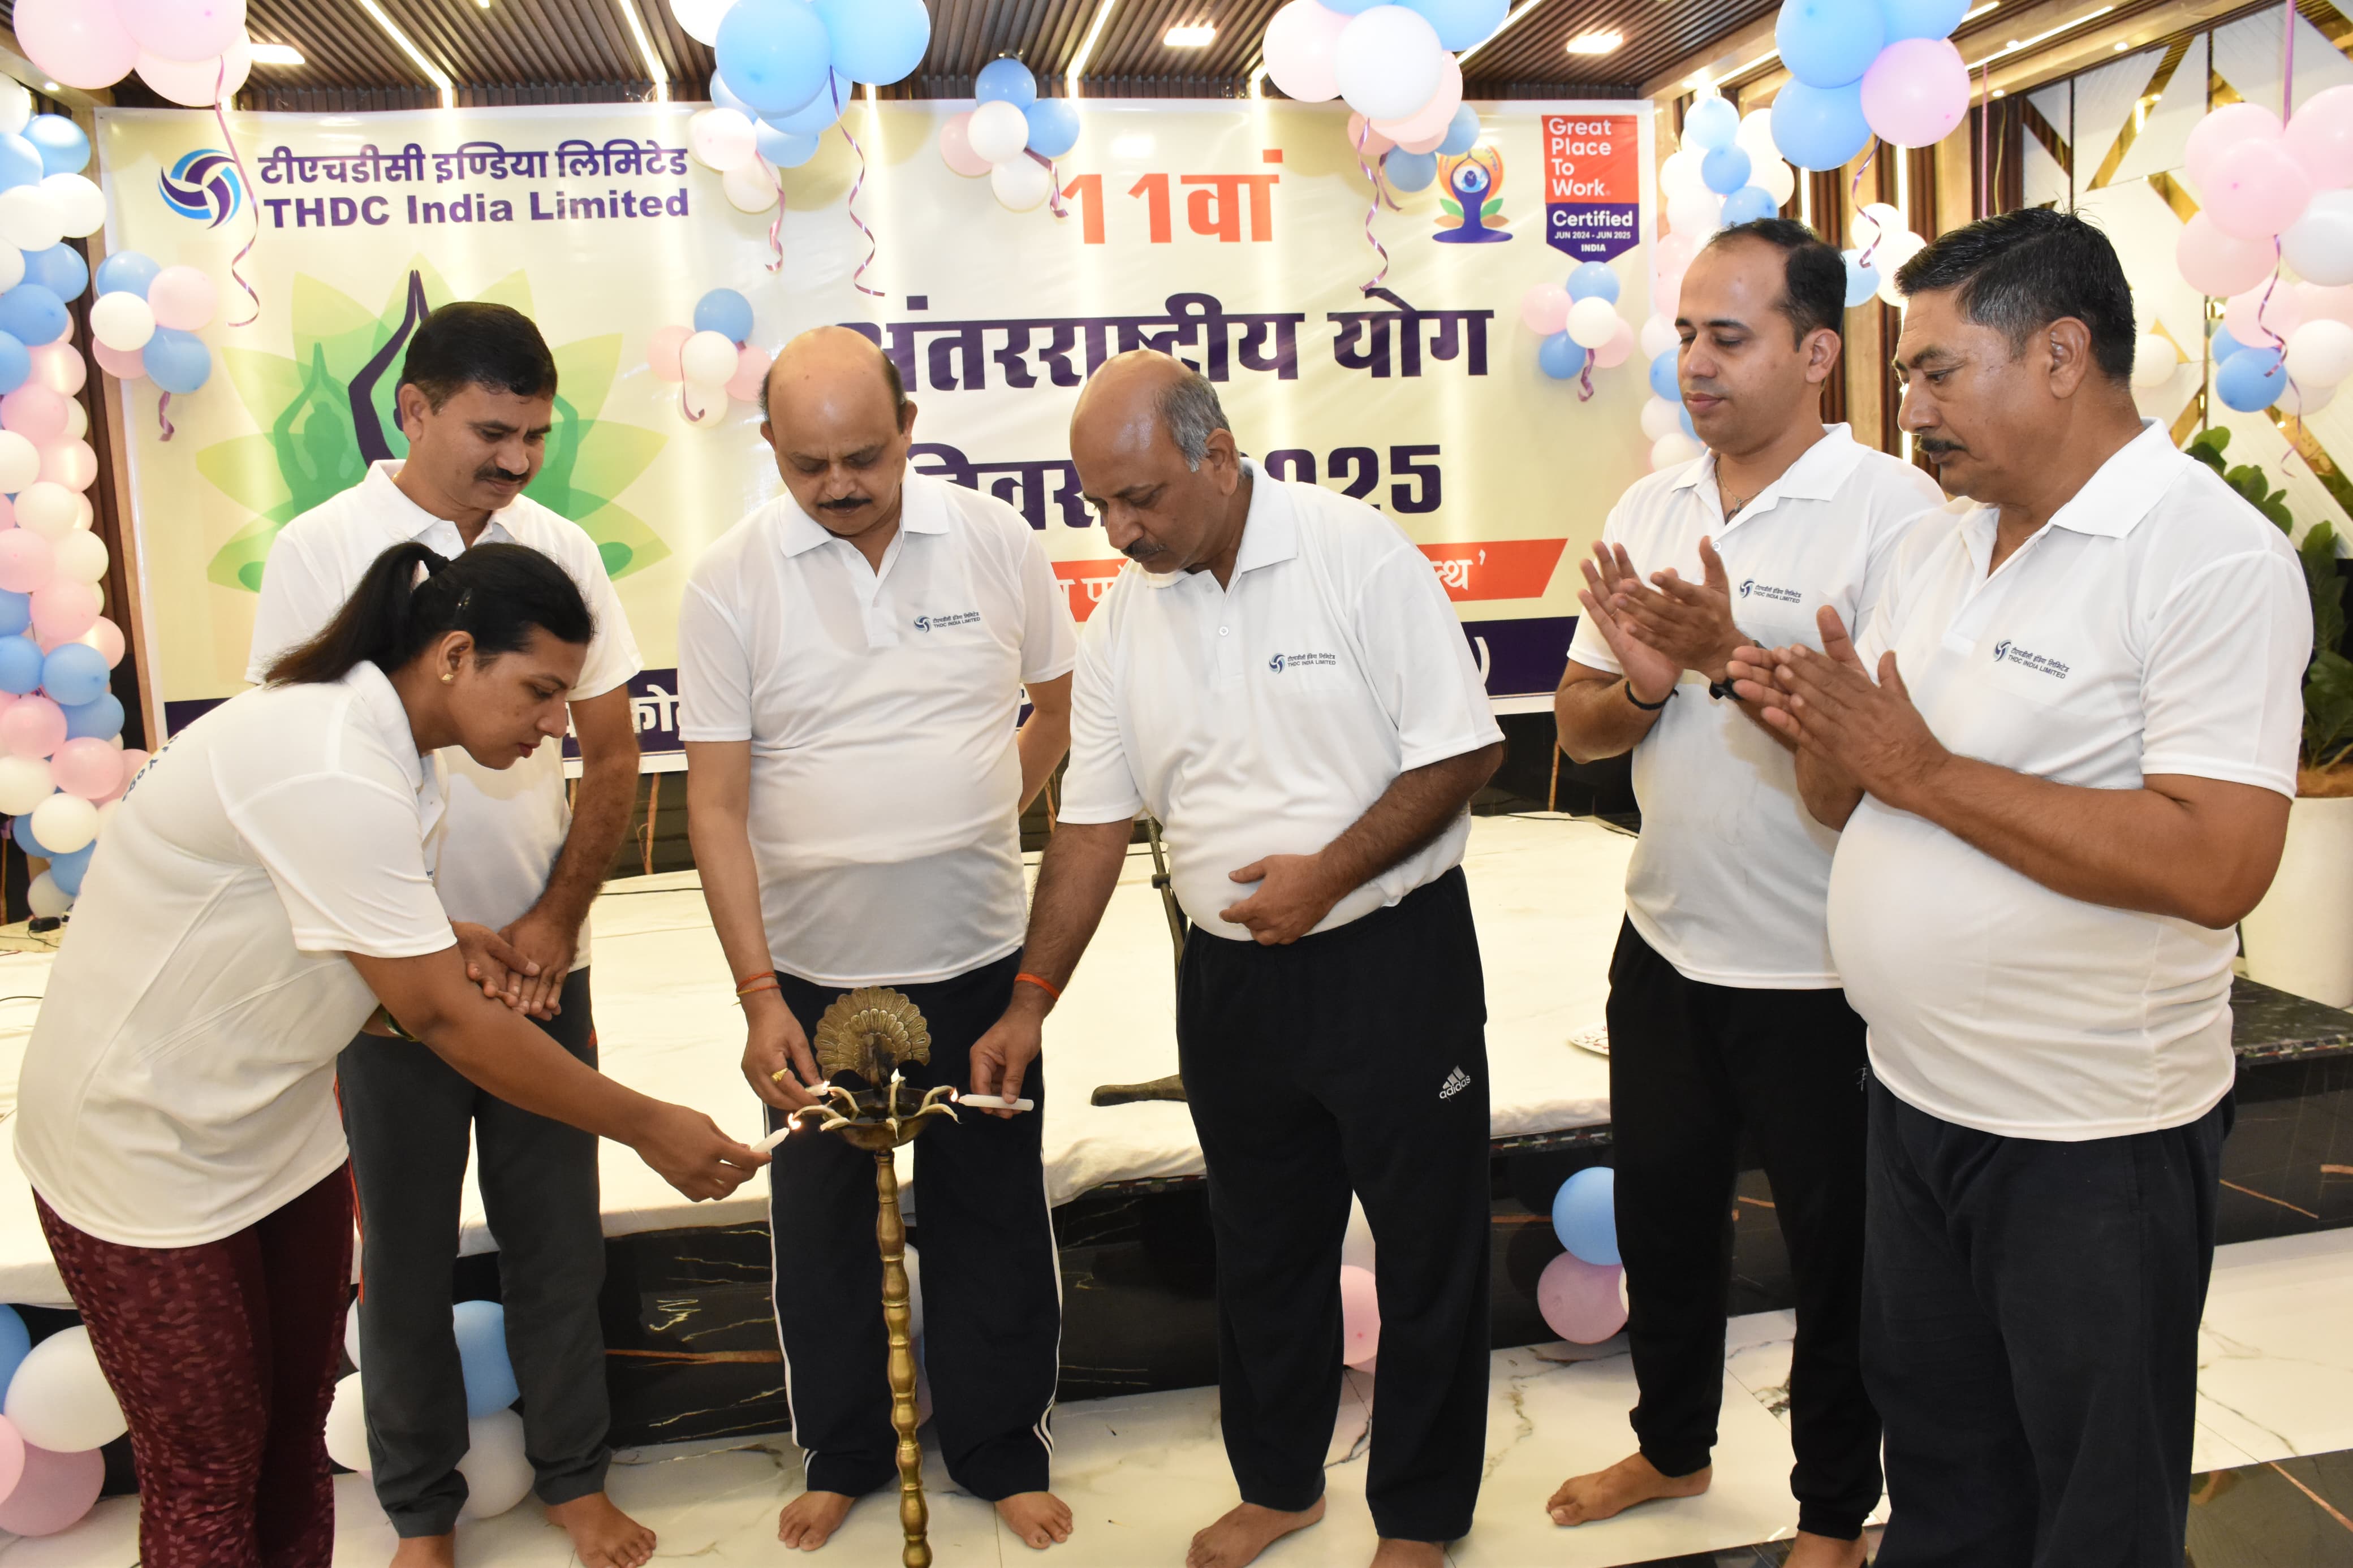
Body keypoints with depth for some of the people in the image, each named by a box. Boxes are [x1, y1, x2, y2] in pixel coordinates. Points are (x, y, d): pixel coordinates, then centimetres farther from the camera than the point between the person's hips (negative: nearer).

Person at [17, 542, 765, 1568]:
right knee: (210, 1476, 5)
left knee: (297, 1434, 14)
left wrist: (443, 936, -6)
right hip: (150, 1149, -8)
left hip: (279, 1129, 8)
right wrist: (648, 1129, -21)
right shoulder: (335, 772, -29)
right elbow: (443, 1020, -27)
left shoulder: (373, 729, 0)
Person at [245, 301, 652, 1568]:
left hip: (543, 965, 2)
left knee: (558, 1237, 12)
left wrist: (556, 922, -7)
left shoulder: (561, 550, 0)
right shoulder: (321, 551, -8)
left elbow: (613, 756, 4)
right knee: (406, 1252, 12)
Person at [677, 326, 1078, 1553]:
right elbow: (715, 802, -8)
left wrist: (974, 815, 5)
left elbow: (1064, 707, 11)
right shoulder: (731, 579, -8)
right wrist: (758, 994, -13)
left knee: (993, 1218, 13)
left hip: (979, 958, 1)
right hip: (812, 974, 0)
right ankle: (842, 1458, 37)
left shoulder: (995, 541, -4)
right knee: (821, 1226, 14)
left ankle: (1003, 1454, 34)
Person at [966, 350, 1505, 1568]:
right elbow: (1094, 819, 6)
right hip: (1230, 975, 5)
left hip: (1392, 957, -4)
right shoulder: (1121, 620, 2)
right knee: (1259, 1243, 18)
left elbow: (1463, 750, -13)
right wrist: (1031, 998, 3)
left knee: (1428, 1241, 9)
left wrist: (1329, 871, -21)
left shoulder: (1357, 554, -14)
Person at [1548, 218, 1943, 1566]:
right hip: (1666, 946, 6)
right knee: (1662, 1214, 22)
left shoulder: (1892, 511, -15)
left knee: (1837, 1252, 14)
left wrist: (1731, 655, -28)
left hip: (1821, 973, -6)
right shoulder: (1649, 508, 4)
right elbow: (1580, 724, 6)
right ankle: (1674, 1446, 46)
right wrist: (1639, 687, -14)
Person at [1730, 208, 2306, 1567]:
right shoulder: (1944, 545, 7)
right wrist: (1823, 730, -12)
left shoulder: (2212, 555, -17)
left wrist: (1924, 770, -24)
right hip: (1916, 1096, 7)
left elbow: (2216, 865, -28)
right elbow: (1848, 803, 10)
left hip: (2091, 1138, -7)